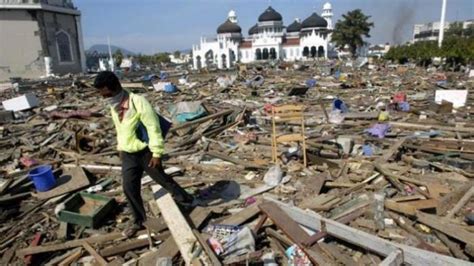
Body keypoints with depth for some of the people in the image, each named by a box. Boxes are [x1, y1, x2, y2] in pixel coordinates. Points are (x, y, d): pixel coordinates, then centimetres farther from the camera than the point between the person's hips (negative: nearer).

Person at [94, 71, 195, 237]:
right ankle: (139, 221, 25)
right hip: (128, 155, 6)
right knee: (129, 188, 7)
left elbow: (154, 128, -22)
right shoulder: (113, 106, 0)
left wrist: (156, 153, -20)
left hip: (145, 152, -6)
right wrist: (120, 146, 22)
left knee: (162, 179, 11)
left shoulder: (138, 102, -24)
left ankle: (185, 199, 36)